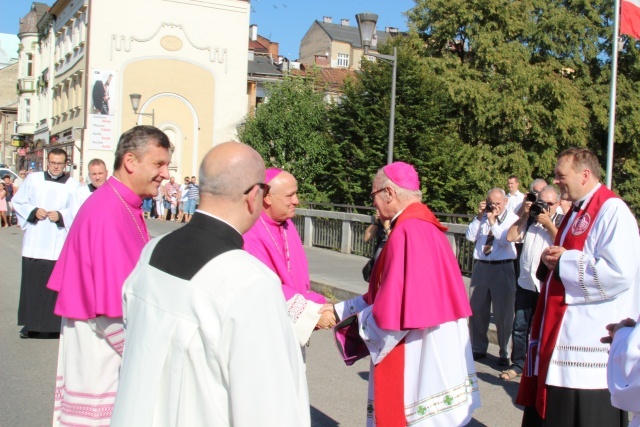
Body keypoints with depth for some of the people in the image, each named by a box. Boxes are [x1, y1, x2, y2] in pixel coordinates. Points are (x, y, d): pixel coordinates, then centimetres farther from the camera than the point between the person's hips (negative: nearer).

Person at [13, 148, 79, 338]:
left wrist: (61, 216, -17)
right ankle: (30, 324, 13)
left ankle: (56, 324, 7)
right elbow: (18, 202, 9)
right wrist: (33, 211, -8)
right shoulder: (33, 179, 7)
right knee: (31, 284, 3)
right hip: (34, 243, 1)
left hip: (59, 244, -1)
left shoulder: (73, 185, 3)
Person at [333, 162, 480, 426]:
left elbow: (397, 308, -23)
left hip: (417, 358, -10)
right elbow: (393, 294, 15)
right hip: (431, 352, 10)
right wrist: (340, 310, 14)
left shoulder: (407, 232, -19)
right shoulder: (424, 225, 11)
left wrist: (360, 317, -4)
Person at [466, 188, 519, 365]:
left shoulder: (512, 218, -1)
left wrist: (492, 221, -14)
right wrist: (479, 217, -6)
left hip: (503, 268, -4)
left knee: (503, 312, 1)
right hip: (481, 266, 4)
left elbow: (505, 240, -15)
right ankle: (478, 348, 27)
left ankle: (505, 354, 16)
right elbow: (470, 237, 0)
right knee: (477, 309, 11)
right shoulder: (482, 217, 10)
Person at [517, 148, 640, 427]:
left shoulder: (611, 210, -15)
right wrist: (553, 259, 4)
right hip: (562, 337, 10)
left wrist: (564, 261, -17)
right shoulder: (577, 212, 16)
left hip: (591, 345, -10)